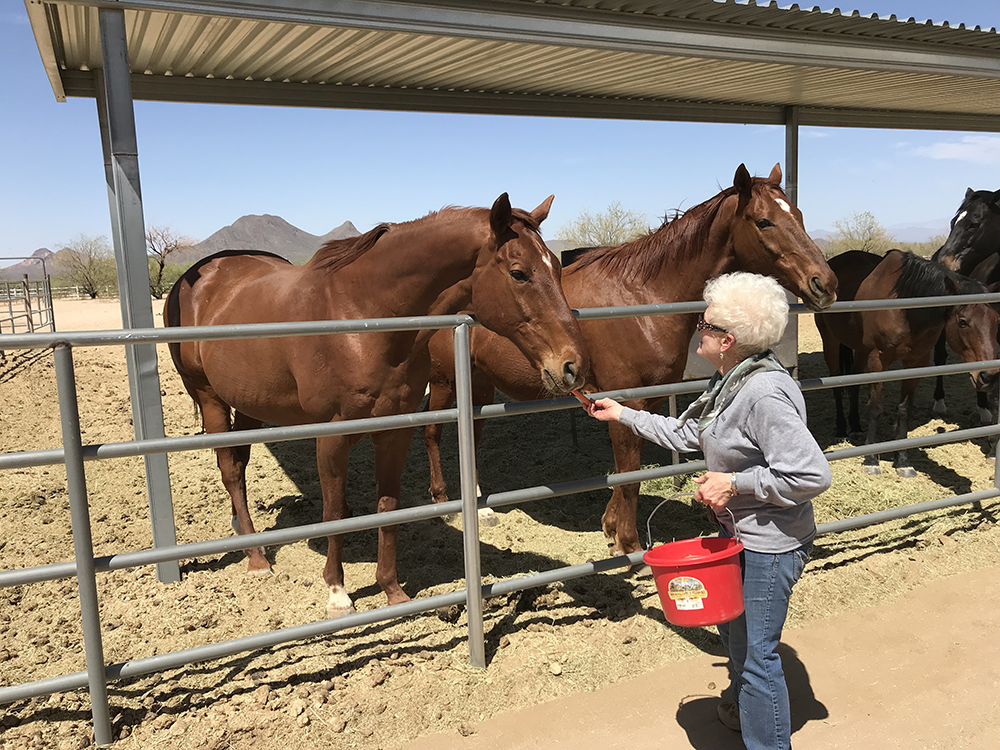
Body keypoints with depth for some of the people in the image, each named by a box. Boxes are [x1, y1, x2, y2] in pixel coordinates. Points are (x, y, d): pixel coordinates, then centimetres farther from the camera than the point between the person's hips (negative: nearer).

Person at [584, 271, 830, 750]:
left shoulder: (765, 393, -30)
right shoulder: (730, 381, 1)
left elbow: (812, 475, -32)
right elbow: (688, 434, 14)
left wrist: (735, 482, -27)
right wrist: (622, 415, 16)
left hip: (769, 546, -10)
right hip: (739, 533, 10)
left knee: (756, 651, 5)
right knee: (732, 628, 29)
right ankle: (745, 706, 55)